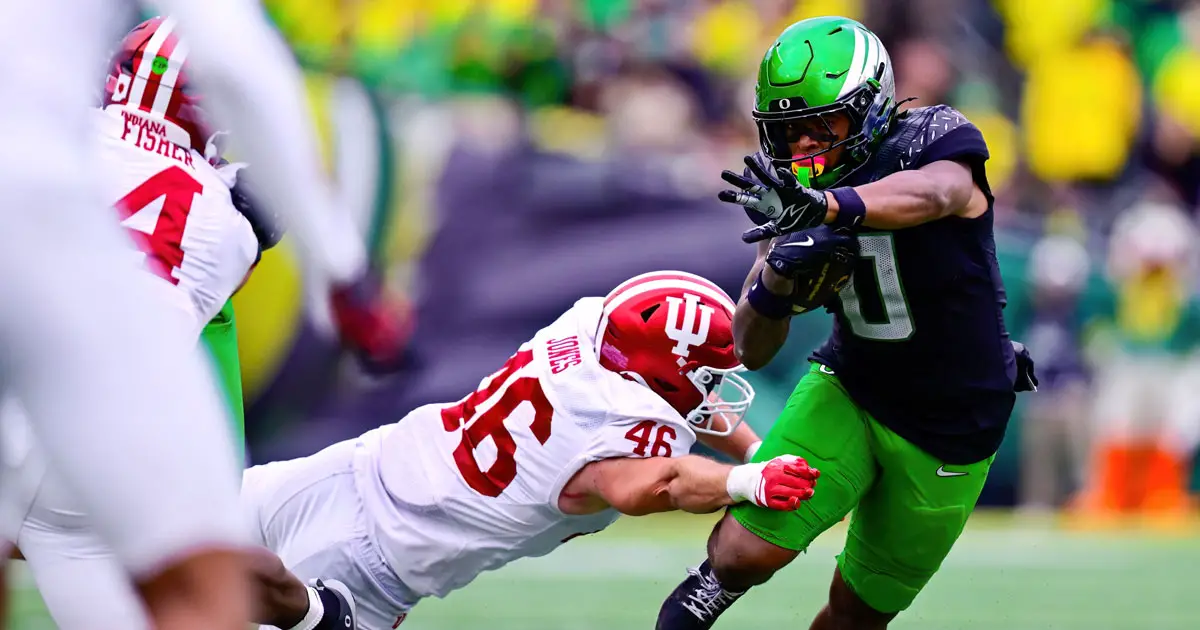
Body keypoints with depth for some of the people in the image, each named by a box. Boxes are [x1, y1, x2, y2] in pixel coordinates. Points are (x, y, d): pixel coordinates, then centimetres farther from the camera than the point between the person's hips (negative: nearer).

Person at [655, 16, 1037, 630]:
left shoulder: (933, 140, -18)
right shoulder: (793, 197, -7)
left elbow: (934, 193, -45)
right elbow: (749, 350, -6)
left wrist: (828, 206, -63)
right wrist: (776, 280, -28)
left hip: (951, 431, -2)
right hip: (850, 389, 2)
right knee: (751, 548, -18)